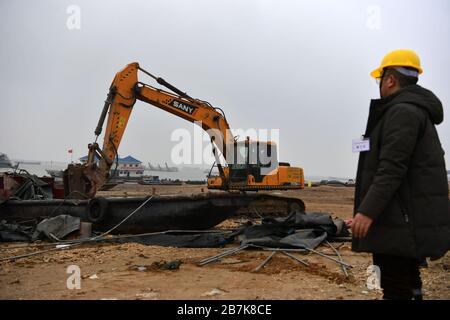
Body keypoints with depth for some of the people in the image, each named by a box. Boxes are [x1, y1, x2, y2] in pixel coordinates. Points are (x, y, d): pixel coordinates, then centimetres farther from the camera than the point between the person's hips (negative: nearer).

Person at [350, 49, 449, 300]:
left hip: (402, 221, -11)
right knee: (407, 282, 17)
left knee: (396, 287, -7)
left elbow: (392, 168, -23)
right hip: (411, 220, 11)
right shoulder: (419, 110, 21)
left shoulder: (402, 111, -13)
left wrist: (367, 211, -24)